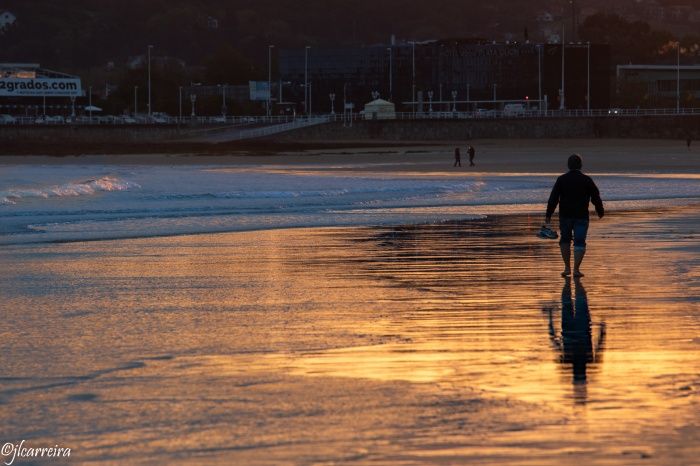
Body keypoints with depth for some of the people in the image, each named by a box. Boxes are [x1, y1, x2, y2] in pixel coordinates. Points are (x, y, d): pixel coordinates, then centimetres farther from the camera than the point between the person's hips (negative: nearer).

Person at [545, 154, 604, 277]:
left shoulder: (561, 179, -3)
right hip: (581, 216, -1)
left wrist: (548, 215, -2)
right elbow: (596, 197, 2)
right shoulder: (586, 180, -3)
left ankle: (567, 267, 14)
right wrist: (600, 211, 17)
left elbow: (553, 198, -6)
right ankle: (576, 269, -7)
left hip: (565, 216, 1)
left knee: (565, 240, 17)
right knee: (579, 243, 2)